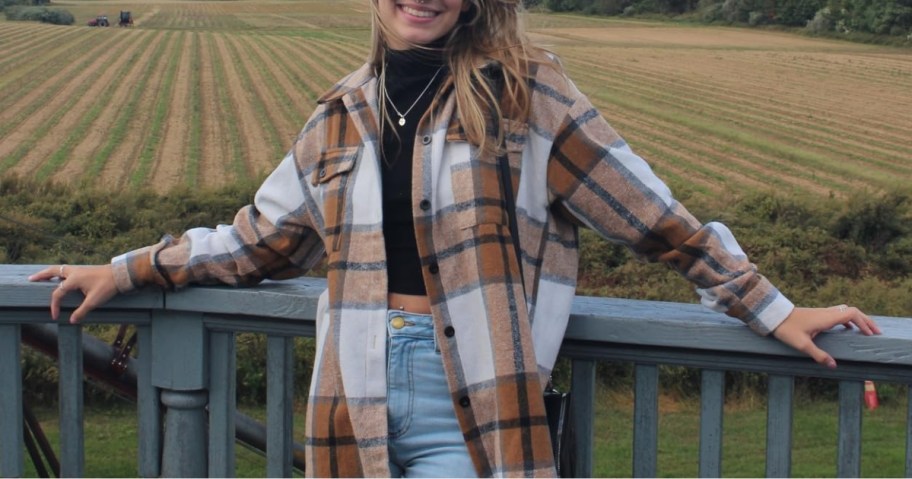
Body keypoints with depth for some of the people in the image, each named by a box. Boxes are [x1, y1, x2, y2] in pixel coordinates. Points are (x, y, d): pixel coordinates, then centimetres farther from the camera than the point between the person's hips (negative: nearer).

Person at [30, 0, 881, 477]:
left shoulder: (520, 93, -1)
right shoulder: (341, 117, 12)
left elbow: (652, 216, 1)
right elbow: (258, 242, 23)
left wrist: (773, 311, 2)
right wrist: (124, 270, 23)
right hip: (360, 408, 4)